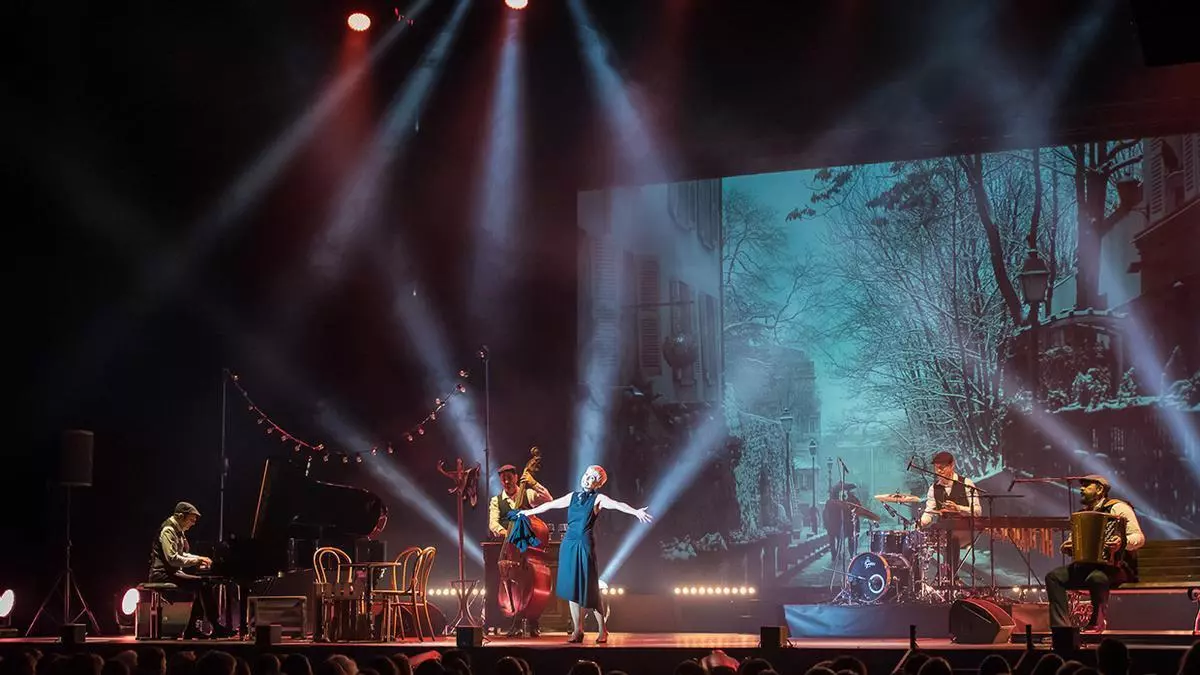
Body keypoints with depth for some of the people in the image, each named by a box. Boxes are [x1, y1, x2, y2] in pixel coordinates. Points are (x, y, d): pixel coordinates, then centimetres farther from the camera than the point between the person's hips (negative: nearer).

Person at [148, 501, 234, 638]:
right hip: (163, 574, -10)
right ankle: (216, 627, -17)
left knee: (202, 586, 1)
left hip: (171, 572, 10)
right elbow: (172, 558, -24)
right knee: (202, 584, -20)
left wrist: (199, 559, 9)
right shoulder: (167, 530, -15)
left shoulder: (178, 531, 17)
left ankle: (191, 629, 1)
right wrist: (196, 561, -21)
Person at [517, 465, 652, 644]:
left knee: (589, 588, -4)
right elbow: (550, 504, 27)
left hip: (585, 545, -5)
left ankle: (602, 630, 9)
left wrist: (636, 512, -33)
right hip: (568, 544, 5)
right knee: (571, 587, 3)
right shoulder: (573, 496, 15)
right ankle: (578, 630, 10)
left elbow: (617, 505, -16)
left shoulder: (598, 499, 1)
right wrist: (530, 512, 36)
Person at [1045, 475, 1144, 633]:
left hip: (1116, 567, -7)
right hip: (1087, 565, 7)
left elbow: (1139, 538, -12)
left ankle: (1097, 622, -14)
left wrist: (1123, 543, -33)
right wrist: (1067, 548, 3)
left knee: (1096, 577, -39)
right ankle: (1061, 626, -21)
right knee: (1054, 577, -14)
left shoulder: (1118, 508, -3)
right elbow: (1075, 545, 27)